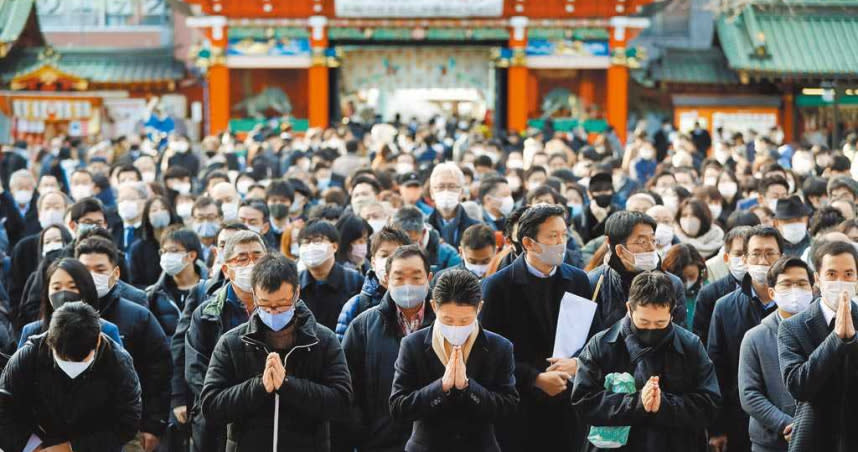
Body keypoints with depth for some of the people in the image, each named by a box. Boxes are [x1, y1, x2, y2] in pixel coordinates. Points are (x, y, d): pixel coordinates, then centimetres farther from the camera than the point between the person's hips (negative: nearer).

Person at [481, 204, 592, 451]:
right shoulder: (498, 286, -4)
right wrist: (536, 379, -15)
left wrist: (577, 363, -10)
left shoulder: (578, 280, 9)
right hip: (520, 410, -3)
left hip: (568, 408, 3)